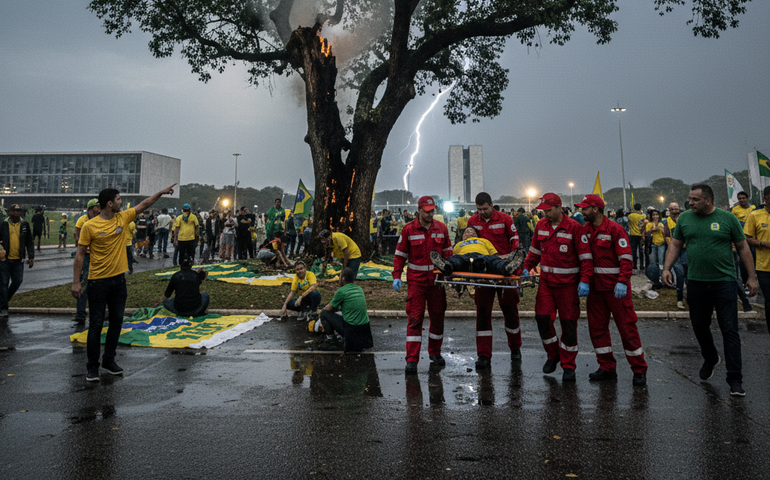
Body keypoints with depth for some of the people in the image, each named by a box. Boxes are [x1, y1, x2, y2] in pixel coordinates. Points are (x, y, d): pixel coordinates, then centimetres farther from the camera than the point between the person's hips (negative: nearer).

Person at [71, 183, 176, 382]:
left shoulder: (123, 217, 3)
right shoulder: (89, 226, -10)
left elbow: (143, 205, 15)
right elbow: (80, 254, -8)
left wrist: (161, 192, 10)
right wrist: (76, 281, -10)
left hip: (118, 279, 5)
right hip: (98, 281, -5)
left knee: (117, 321, 11)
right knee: (96, 324, 1)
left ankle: (109, 360, 25)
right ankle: (92, 366, 14)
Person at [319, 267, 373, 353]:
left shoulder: (341, 291, -10)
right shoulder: (359, 289, 11)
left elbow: (329, 309, 1)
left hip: (351, 329, -7)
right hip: (365, 328, 7)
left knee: (324, 313, 6)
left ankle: (332, 341, 12)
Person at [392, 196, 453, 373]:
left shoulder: (441, 228, 7)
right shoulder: (408, 229, 0)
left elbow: (448, 252, 13)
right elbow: (400, 254, 2)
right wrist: (396, 276, -6)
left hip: (437, 280, 3)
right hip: (416, 280, -3)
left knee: (437, 317, 11)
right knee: (414, 319, -6)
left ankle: (435, 353, 29)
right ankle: (412, 360, -3)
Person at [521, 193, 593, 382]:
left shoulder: (574, 227, -10)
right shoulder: (541, 225, 6)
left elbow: (586, 256, -9)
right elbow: (535, 250, 18)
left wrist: (585, 281, -17)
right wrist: (526, 268, 6)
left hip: (567, 283, -4)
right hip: (546, 281, 4)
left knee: (568, 323, 2)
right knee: (542, 318, 1)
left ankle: (568, 366, 16)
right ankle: (553, 355, 26)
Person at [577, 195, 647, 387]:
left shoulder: (615, 229, -11)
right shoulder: (585, 230, 8)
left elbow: (626, 258, -15)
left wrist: (622, 282, -25)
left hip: (616, 287, -7)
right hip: (595, 286, 7)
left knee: (627, 327, 0)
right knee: (597, 328, 10)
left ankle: (639, 371, 12)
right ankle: (607, 368, 22)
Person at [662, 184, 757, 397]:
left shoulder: (727, 218, -2)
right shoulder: (685, 218, 4)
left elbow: (743, 247, 2)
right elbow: (675, 245, 8)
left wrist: (752, 277, 1)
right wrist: (667, 268, -4)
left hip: (724, 281, -3)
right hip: (695, 283, 3)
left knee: (729, 330, -3)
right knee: (699, 326, 13)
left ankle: (735, 379, 4)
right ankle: (710, 359, 39)